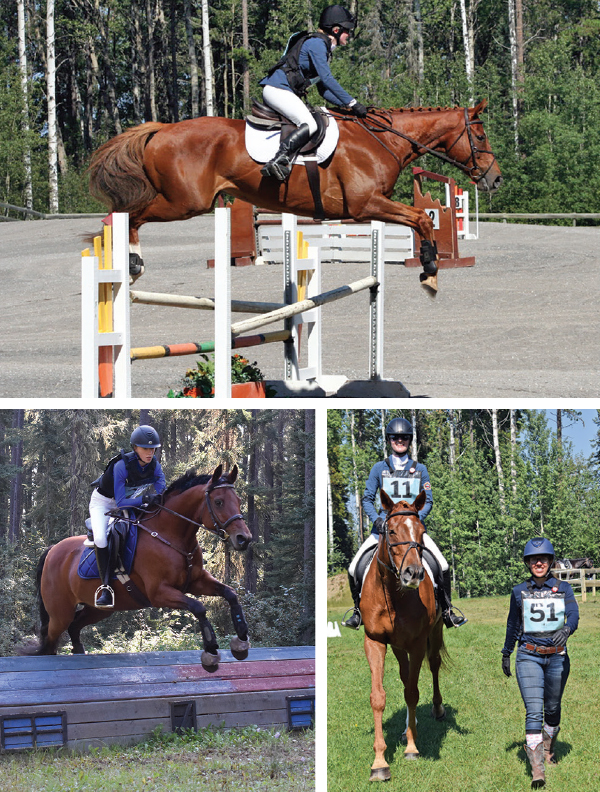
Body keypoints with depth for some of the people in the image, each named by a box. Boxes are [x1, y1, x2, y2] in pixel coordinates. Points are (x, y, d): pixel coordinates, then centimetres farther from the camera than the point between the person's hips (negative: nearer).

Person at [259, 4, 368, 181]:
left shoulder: (323, 47, 22)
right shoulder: (316, 43, -9)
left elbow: (324, 90, 24)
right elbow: (327, 79, -18)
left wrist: (346, 105, 12)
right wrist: (352, 102, -16)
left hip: (281, 92, 11)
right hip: (277, 89, -11)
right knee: (309, 125, -26)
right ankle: (276, 162, -37)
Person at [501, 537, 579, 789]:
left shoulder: (563, 588, 1)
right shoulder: (519, 592, 3)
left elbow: (573, 615, -15)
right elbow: (513, 625, 15)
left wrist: (566, 629, -37)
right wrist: (506, 654, 23)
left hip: (557, 657, 1)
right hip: (529, 657, -1)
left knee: (552, 708, 15)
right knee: (534, 710, -13)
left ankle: (548, 747, 42)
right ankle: (536, 768, -19)